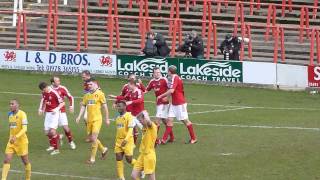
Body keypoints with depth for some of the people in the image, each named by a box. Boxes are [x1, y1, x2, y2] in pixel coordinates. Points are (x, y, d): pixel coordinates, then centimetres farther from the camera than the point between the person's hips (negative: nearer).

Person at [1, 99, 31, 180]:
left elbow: (24, 129, -22)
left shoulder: (22, 114, -14)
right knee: (6, 161, -7)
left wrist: (16, 137, -32)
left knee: (25, 161, 8)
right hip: (11, 141, 6)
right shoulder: (10, 114, 8)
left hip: (21, 141, -6)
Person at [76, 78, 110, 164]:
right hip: (89, 120, 6)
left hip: (97, 119, -6)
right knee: (91, 138, 12)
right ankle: (103, 149, 36)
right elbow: (83, 106, 14)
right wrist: (79, 117, 2)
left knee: (94, 138, -11)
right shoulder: (87, 95, 10)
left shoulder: (100, 94, -6)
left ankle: (92, 158, -4)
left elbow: (105, 107, -3)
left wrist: (107, 119, -3)